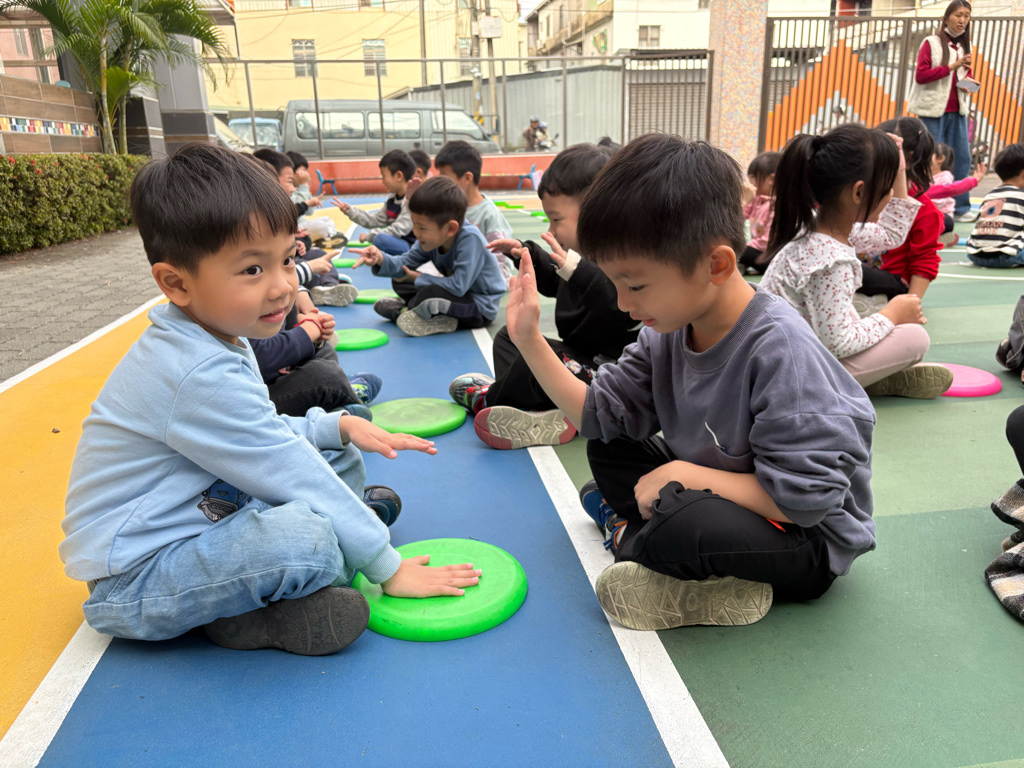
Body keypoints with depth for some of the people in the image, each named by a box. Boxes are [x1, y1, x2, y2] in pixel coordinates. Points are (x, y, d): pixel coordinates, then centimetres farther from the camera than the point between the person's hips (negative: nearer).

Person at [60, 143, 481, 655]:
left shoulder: (214, 336, 3)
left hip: (203, 514, 9)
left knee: (338, 456, 10)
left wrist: (338, 425, -1)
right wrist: (387, 568, -19)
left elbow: (258, 439, 14)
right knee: (306, 538, -37)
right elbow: (290, 473, -27)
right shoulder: (201, 376, -30)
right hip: (133, 581, -9)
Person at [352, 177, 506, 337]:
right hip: (458, 294, 9)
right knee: (400, 281, 11)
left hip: (481, 308, -8)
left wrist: (419, 278, -19)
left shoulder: (470, 239, -30)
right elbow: (405, 262, -1)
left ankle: (404, 311, -7)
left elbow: (458, 286, -33)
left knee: (430, 293, -33)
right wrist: (381, 260, -23)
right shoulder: (435, 237, -5)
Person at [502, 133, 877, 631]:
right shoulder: (669, 329, -6)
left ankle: (630, 538, -3)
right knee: (608, 452, 3)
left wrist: (685, 474, -25)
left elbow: (807, 500, -29)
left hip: (813, 541, -7)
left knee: (682, 525, -36)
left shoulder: (779, 351, -30)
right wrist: (529, 341, -10)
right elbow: (600, 415, -3)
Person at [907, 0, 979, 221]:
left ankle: (961, 207, 11)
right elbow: (921, 75, -12)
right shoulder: (931, 43, -3)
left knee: (962, 157, 3)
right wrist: (952, 67, -18)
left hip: (957, 111, 6)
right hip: (933, 109, -5)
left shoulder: (965, 46, 14)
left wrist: (969, 83, -1)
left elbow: (967, 75, 21)